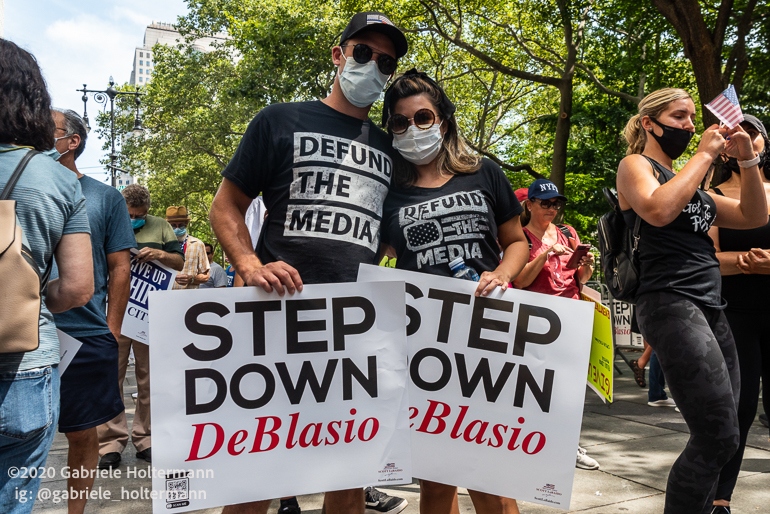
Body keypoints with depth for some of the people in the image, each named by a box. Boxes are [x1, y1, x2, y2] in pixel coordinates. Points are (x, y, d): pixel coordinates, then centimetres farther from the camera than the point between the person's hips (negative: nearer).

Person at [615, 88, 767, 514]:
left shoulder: (689, 182, 26)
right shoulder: (634, 165, 3)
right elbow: (658, 210, -19)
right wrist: (704, 154, -9)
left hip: (711, 308, 8)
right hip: (670, 303, -8)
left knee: (714, 438, 3)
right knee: (720, 437, -14)